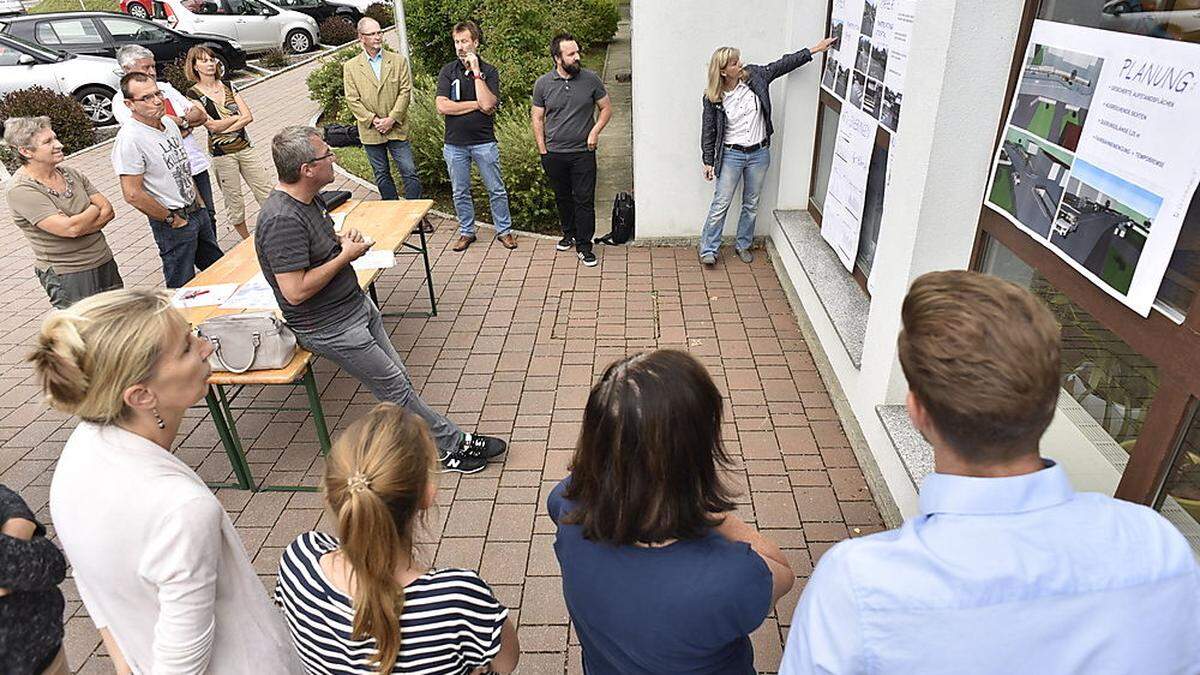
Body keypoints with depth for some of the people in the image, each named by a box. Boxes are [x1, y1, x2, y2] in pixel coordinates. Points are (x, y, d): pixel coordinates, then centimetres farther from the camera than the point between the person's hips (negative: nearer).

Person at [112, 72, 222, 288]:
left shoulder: (168, 122, 6)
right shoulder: (129, 138, -21)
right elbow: (133, 194, -23)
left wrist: (198, 201, 14)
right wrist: (171, 219, -16)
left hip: (197, 211, 8)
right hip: (173, 224, -8)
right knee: (183, 287, 2)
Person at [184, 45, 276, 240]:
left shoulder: (227, 85, 8)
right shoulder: (194, 94, -5)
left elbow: (248, 116, -1)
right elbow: (212, 125, -14)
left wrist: (224, 128, -12)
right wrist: (236, 116, -4)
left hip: (244, 147, 4)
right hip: (221, 154, -4)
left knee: (267, 190, 3)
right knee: (234, 200, 5)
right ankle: (248, 241, 17)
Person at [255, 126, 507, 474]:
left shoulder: (309, 198, 4)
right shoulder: (282, 220, -27)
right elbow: (295, 291, -29)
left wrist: (341, 239, 1)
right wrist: (345, 256, -20)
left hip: (357, 304, 9)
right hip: (331, 327, -9)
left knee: (398, 378, 10)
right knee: (396, 388, 0)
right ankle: (452, 444, 13)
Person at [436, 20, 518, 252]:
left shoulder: (489, 71, -2)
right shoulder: (447, 71, 2)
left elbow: (488, 104, -18)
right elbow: (442, 106, -11)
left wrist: (476, 72, -16)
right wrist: (477, 105, -12)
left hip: (484, 142, -2)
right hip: (455, 143, 2)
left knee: (496, 190, 6)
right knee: (460, 192, 11)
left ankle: (504, 231, 21)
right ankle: (466, 232, 26)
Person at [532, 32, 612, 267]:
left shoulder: (591, 79, -3)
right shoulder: (543, 84, -2)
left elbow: (606, 108, 6)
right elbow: (537, 119, 4)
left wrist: (595, 131, -9)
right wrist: (543, 151, 0)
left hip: (583, 152, -1)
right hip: (555, 154, 1)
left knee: (584, 200, -1)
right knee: (562, 197, 15)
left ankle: (584, 245, 10)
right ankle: (569, 234, 35)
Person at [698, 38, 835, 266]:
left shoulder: (754, 77, -4)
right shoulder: (713, 98, -10)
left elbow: (783, 64, 5)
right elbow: (708, 130, -4)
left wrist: (815, 49, 5)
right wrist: (708, 161, -4)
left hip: (759, 153, 4)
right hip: (731, 155, -3)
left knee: (751, 204, 13)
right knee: (721, 203, -2)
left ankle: (743, 245, 28)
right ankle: (708, 249, 8)